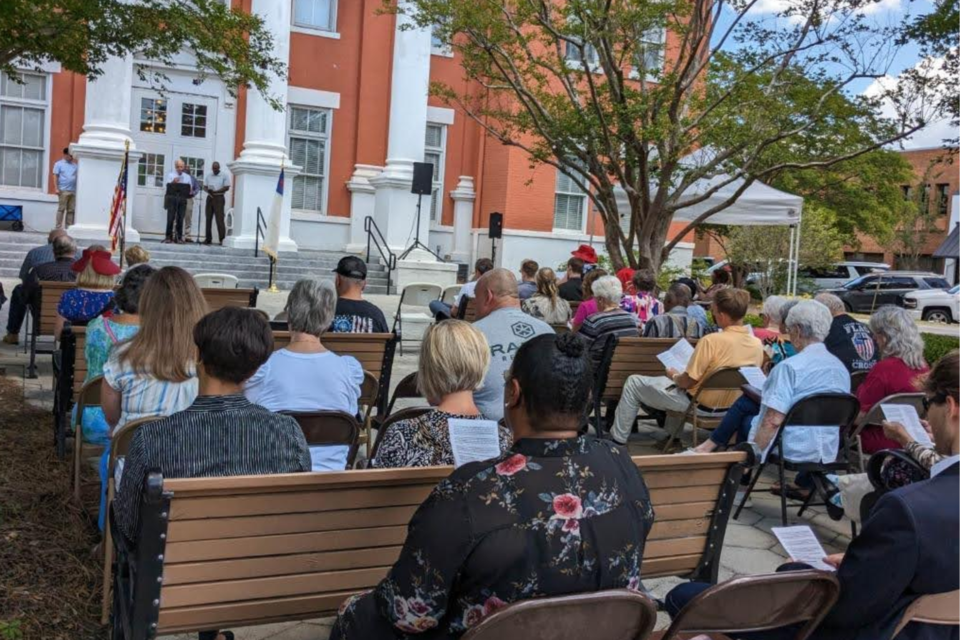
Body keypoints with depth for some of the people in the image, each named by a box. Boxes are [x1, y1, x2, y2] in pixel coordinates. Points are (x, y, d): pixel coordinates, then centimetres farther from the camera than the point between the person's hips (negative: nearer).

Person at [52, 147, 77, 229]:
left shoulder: (74, 165, 16)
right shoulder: (59, 164, 6)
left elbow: (77, 177, 15)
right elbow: (55, 176, 1)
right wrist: (57, 188, -9)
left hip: (73, 191, 4)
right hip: (63, 191, -4)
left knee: (71, 210, 3)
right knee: (61, 209, -5)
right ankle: (58, 227, -3)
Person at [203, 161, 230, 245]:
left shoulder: (224, 176, 0)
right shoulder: (209, 176, 15)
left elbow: (227, 187, -7)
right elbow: (205, 187, 14)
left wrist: (215, 191, -15)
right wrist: (208, 190, -10)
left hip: (219, 198, -5)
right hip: (210, 198, 5)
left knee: (220, 219, -10)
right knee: (208, 218, 4)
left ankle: (222, 239, -10)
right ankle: (208, 238, 9)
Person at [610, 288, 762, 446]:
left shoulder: (712, 340, -29)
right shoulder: (757, 344, -9)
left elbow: (687, 381, -20)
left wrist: (674, 376, 3)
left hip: (699, 404, -7)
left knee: (634, 383, 8)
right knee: (678, 378, 37)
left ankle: (618, 440, 17)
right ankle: (673, 437, 41)